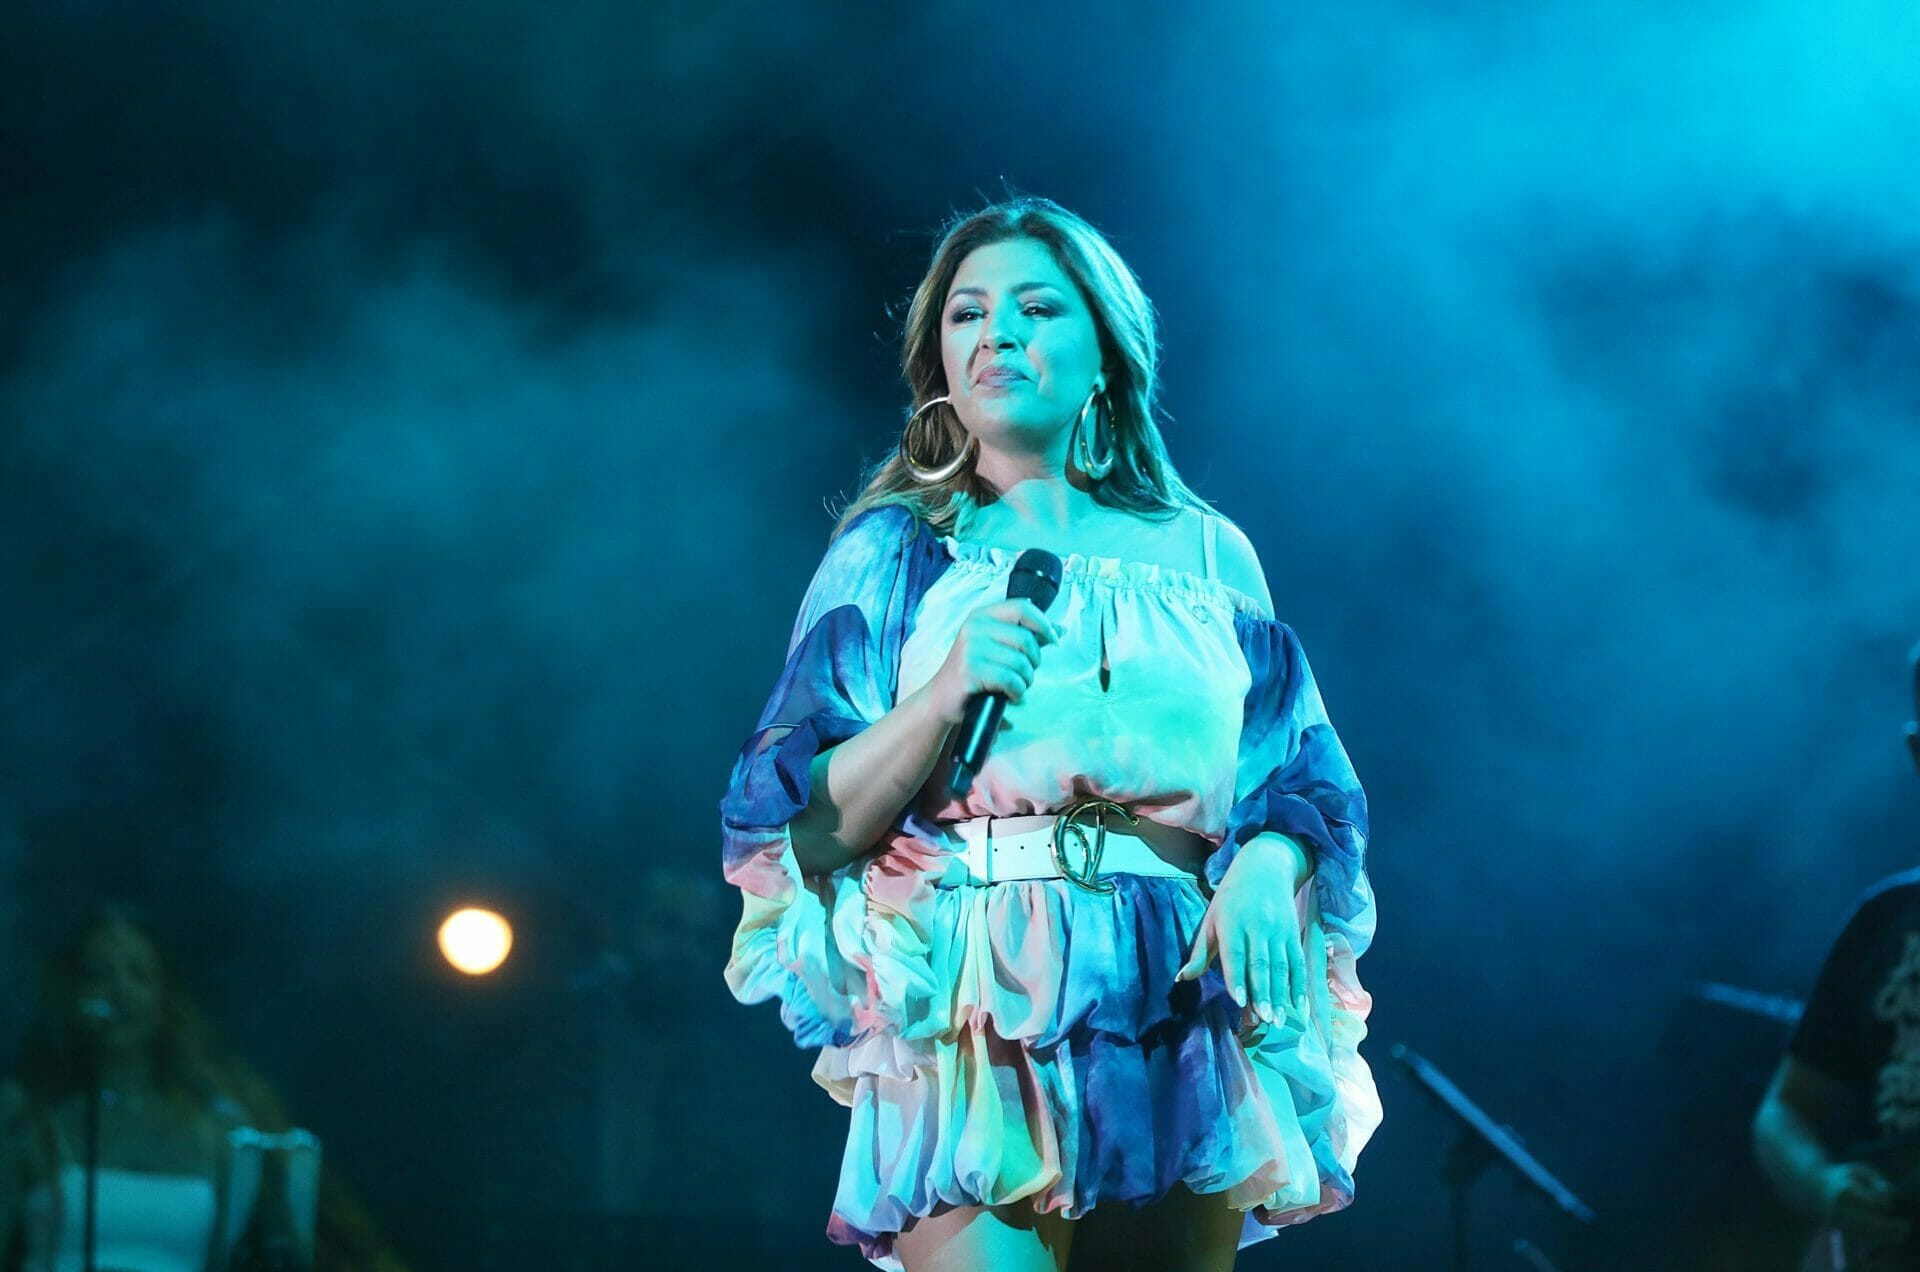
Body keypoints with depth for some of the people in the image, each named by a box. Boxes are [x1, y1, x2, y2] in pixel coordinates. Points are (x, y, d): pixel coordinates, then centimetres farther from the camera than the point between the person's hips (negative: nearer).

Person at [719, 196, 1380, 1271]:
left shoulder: (1207, 553, 15)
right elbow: (804, 826, 2)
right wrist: (944, 695, -15)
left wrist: (1268, 867, -11)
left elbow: (1305, 773, 12)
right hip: (982, 1015, -3)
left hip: (1184, 1019, 3)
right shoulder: (895, 550, 9)